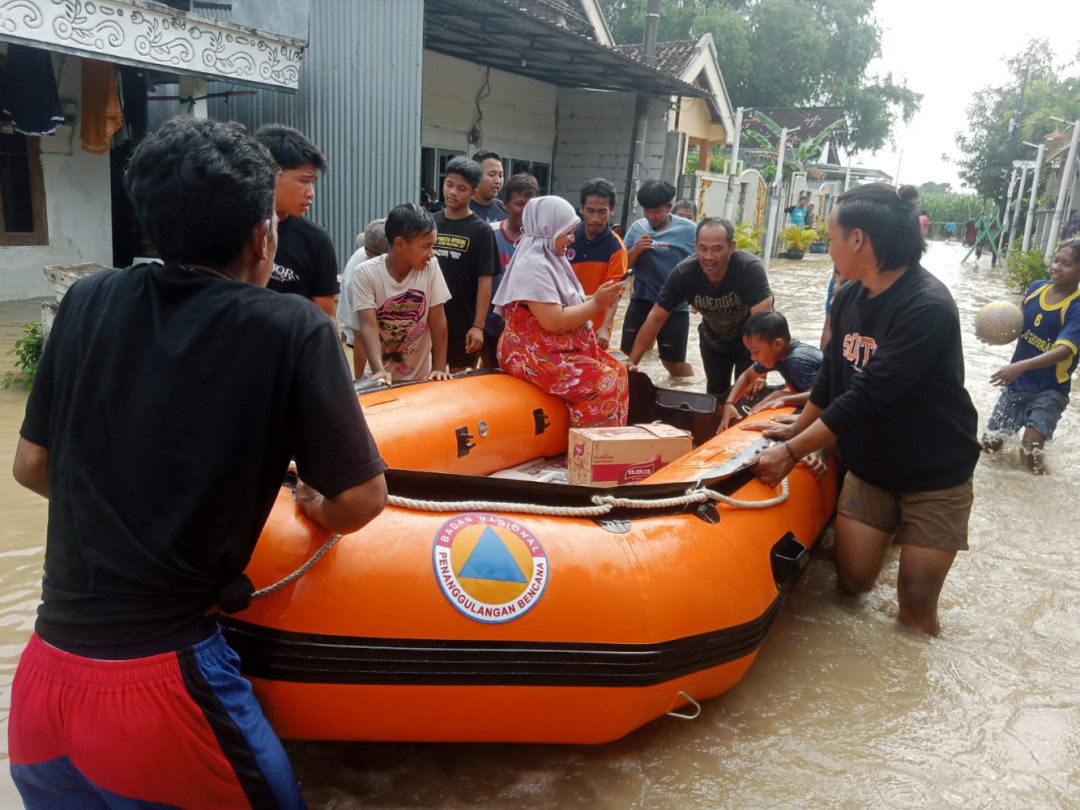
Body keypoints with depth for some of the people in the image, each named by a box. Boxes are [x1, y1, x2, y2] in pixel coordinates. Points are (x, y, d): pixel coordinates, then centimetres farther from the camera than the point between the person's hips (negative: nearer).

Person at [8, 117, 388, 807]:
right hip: (162, 690, -4)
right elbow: (359, 502, -9)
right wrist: (317, 505, 12)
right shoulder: (294, 328, -11)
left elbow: (31, 465, 11)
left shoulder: (89, 301, 2)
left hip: (41, 679, 5)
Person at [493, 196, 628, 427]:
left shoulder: (549, 260, 14)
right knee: (603, 383, -18)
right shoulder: (533, 266, -18)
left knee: (616, 370, 5)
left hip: (558, 348, 10)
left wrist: (594, 298, 1)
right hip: (534, 354, -10)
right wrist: (597, 303, -16)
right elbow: (554, 322, -24)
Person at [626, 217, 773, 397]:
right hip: (714, 340, 3)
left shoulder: (750, 268, -37)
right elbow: (656, 318, -21)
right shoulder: (684, 272, -28)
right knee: (716, 394, 19)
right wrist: (632, 362, -26)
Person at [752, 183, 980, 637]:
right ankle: (891, 526, 32)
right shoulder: (848, 297, -2)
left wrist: (793, 452, -28)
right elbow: (831, 376, 11)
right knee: (853, 580, 5)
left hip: (935, 474, -5)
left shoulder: (928, 307, -25)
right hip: (869, 465, 6)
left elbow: (868, 397, -30)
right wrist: (797, 430, 13)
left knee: (915, 603, 0)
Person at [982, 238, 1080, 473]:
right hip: (1018, 384, 5)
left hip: (1050, 390, -5)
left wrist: (1021, 366, -45)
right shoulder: (1036, 288, -2)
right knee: (990, 444, 9)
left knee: (1030, 452, -17)